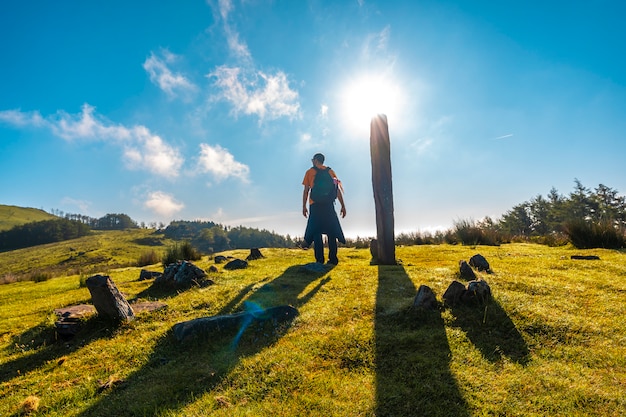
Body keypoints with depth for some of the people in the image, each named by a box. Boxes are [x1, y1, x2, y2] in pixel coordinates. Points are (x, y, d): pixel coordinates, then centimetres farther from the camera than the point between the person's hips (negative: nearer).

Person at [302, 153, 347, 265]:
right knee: (331, 231, 6)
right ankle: (333, 258, 2)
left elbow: (306, 190, 1)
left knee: (316, 231, 2)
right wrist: (343, 206, 7)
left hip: (315, 205, -2)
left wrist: (304, 206, 6)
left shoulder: (309, 172, 7)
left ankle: (320, 259, -2)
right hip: (329, 204, 2)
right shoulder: (330, 171, 12)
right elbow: (338, 189, 6)